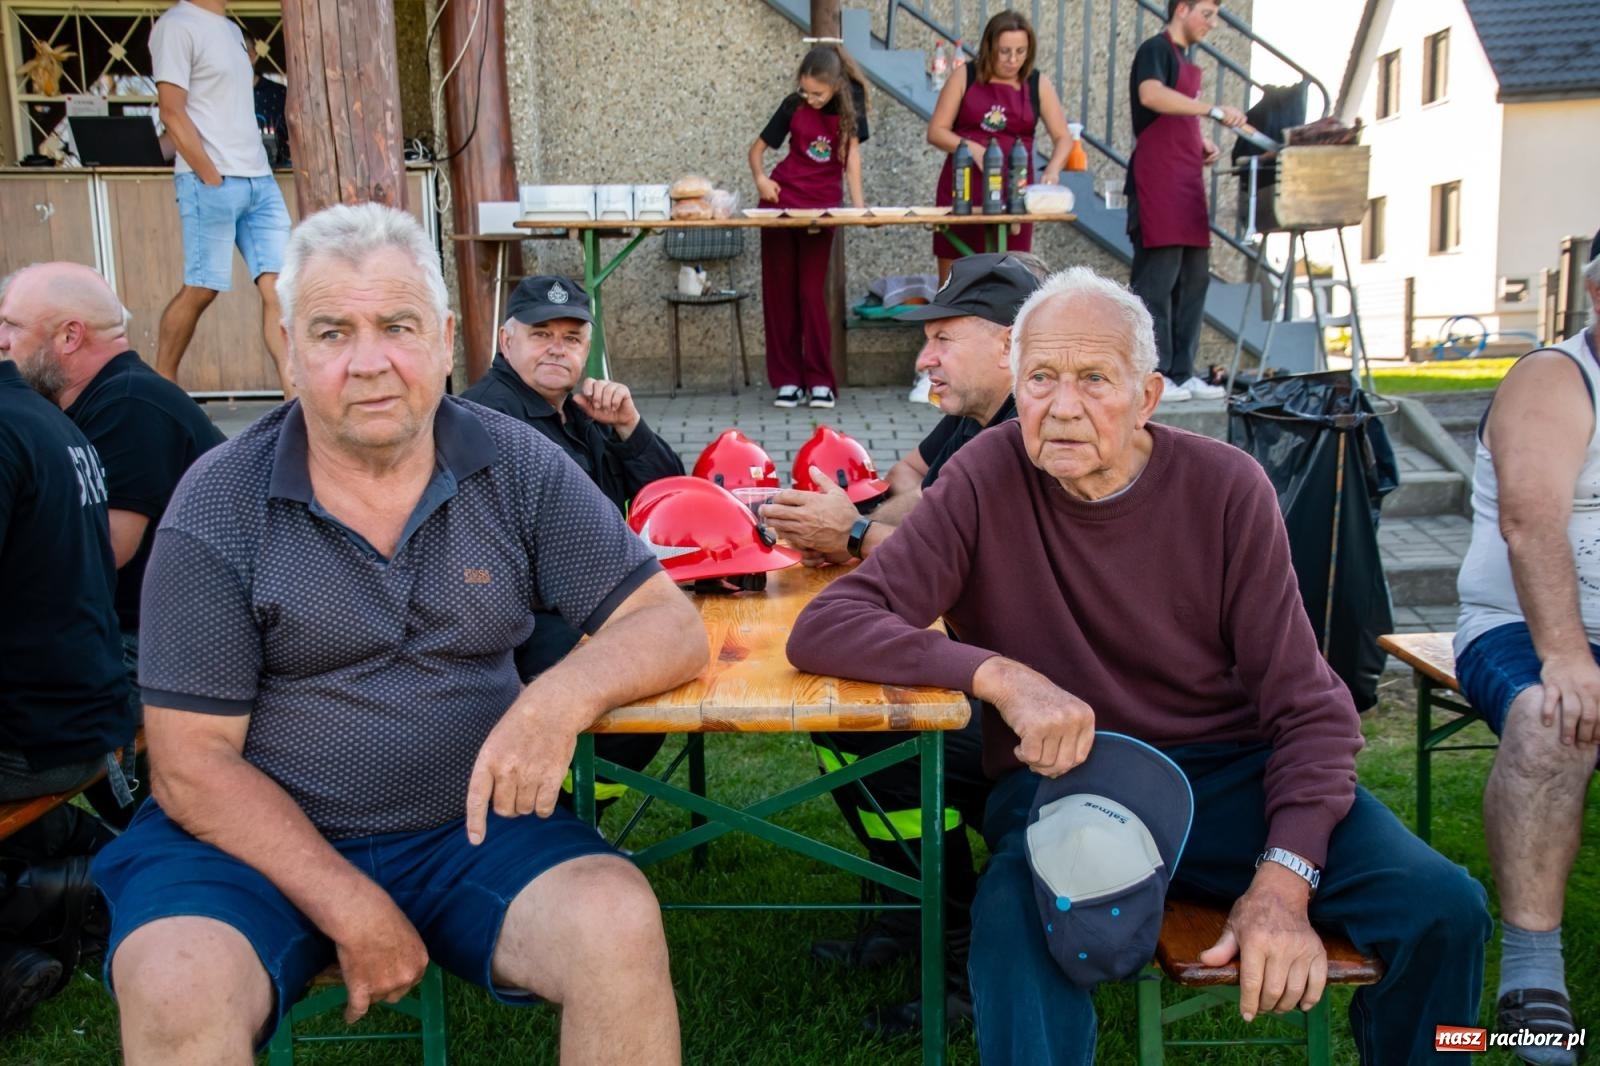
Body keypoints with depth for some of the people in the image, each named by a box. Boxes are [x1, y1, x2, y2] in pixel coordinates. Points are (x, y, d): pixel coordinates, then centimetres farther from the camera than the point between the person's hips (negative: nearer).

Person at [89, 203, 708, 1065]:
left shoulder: (518, 468, -2)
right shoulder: (218, 506, -6)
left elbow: (671, 627, -5)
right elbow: (193, 760, -7)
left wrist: (563, 695, -26)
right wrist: (352, 909, -16)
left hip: (468, 828, 1)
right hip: (263, 835, 0)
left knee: (619, 924, -25)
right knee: (176, 990, -30)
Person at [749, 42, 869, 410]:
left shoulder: (850, 102, -4)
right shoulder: (794, 105, -3)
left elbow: (853, 151, -7)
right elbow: (758, 148, 5)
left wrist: (859, 204, -18)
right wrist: (760, 177, -15)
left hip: (823, 205, -2)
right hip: (780, 200, 2)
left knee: (812, 292, -6)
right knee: (778, 291, 1)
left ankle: (820, 381, -2)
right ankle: (787, 380, 6)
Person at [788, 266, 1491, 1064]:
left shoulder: (1225, 486, -3)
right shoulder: (988, 480, -7)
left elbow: (1309, 707, -3)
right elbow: (822, 630, -15)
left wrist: (1284, 879, -18)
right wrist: (1000, 676, -28)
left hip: (1230, 773, 3)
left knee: (1444, 910, -15)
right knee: (1017, 933, -36)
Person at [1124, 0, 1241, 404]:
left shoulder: (1186, 61, 23)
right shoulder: (1156, 49, -4)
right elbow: (1150, 95, -25)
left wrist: (1203, 144, 12)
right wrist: (1213, 109, -29)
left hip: (1188, 184, 9)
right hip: (1158, 182, -9)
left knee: (1194, 278, 7)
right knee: (1158, 277, -9)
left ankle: (1181, 373, 11)